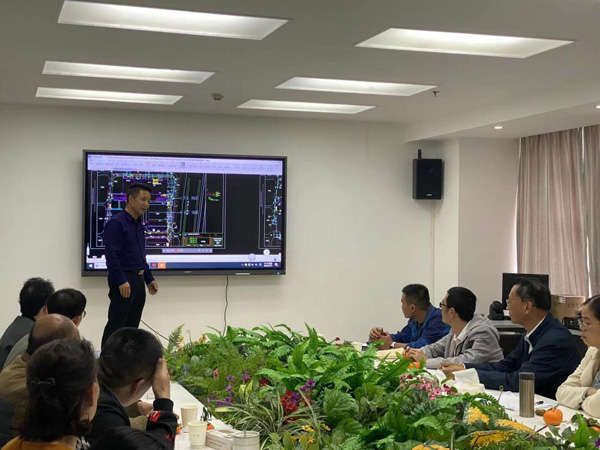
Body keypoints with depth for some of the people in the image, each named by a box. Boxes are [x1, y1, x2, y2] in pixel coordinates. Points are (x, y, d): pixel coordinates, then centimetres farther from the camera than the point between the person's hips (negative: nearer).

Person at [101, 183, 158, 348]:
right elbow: (112, 255, -19)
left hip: (138, 280, 9)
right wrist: (121, 281, -24)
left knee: (132, 326, 11)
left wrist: (149, 279, 18)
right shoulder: (116, 223, -12)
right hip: (123, 282, -9)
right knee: (115, 326, -6)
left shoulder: (139, 224, 15)